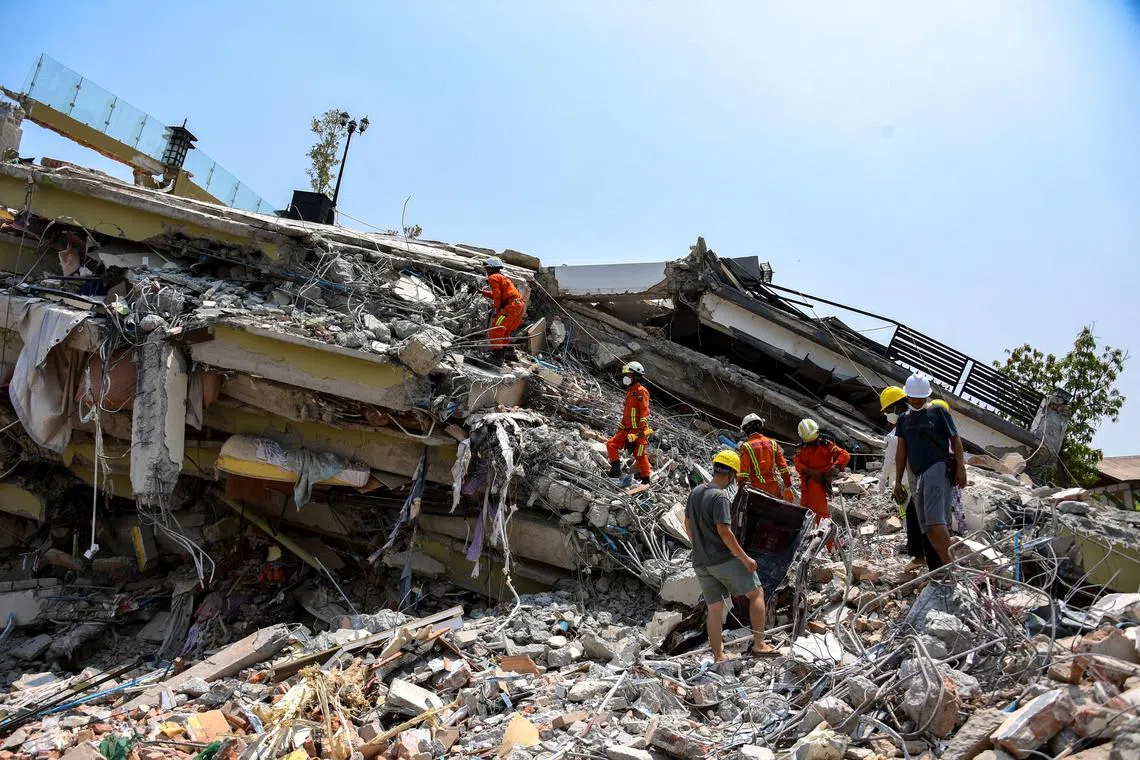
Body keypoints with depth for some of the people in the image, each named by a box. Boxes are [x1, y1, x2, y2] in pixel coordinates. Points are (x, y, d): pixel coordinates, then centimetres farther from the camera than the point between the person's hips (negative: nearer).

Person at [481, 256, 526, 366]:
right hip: (521, 304, 10)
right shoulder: (502, 277, 29)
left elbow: (497, 296, -7)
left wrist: (498, 311, 1)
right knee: (505, 332, 18)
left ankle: (496, 356, -16)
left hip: (512, 305, -10)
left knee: (495, 329, -10)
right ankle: (502, 355, 21)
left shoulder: (493, 278, 0)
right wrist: (484, 293, 36)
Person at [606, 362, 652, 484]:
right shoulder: (630, 392, 20)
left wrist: (641, 429, -25)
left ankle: (646, 479, 6)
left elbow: (645, 410, -17)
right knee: (611, 444, -3)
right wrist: (621, 427, 23)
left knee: (640, 455, -4)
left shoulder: (641, 391, -8)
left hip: (639, 430, -9)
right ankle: (616, 469, 0)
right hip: (628, 430, 9)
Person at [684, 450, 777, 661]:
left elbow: (687, 523, 15)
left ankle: (719, 657, 15)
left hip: (701, 562, 7)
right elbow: (724, 531, -21)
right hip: (724, 558, -7)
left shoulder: (695, 492, 6)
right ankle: (759, 645, 7)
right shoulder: (720, 497, -17)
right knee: (757, 593, 8)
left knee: (714, 608, 12)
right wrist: (745, 558, -15)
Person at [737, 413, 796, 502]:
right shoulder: (772, 443, 6)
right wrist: (788, 487, 13)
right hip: (774, 487, 4)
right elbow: (783, 467, 6)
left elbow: (743, 472, -12)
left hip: (757, 488, -4)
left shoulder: (746, 447, -7)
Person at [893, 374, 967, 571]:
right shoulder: (904, 420, 20)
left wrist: (961, 467, -8)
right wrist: (898, 481, 15)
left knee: (934, 520, -20)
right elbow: (901, 451, 20)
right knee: (928, 527, 1)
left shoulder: (938, 412, 6)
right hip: (919, 476, 6)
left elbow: (955, 439, 3)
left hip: (938, 468, -6)